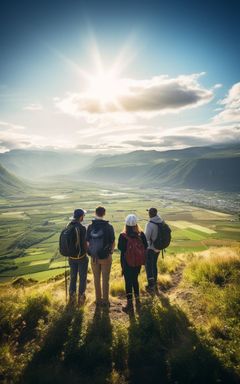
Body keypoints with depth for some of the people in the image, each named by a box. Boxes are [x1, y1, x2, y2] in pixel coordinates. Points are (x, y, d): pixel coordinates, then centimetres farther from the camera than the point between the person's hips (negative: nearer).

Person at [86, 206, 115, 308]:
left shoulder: (90, 227, -9)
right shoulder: (109, 227, -15)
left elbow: (88, 243, -4)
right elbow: (113, 243, -10)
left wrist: (91, 253, 12)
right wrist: (111, 253, 8)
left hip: (94, 257, 2)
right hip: (106, 257, -2)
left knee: (96, 279, 17)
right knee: (105, 280, 12)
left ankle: (98, 300, 29)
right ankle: (105, 301, 22)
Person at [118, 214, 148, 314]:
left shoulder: (123, 236, -20)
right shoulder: (141, 234, -11)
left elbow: (120, 248, -9)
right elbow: (145, 246, -3)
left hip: (127, 263, -3)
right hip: (138, 262, 3)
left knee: (128, 282, 11)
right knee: (135, 280, 23)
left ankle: (130, 305, 20)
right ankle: (137, 301, 33)